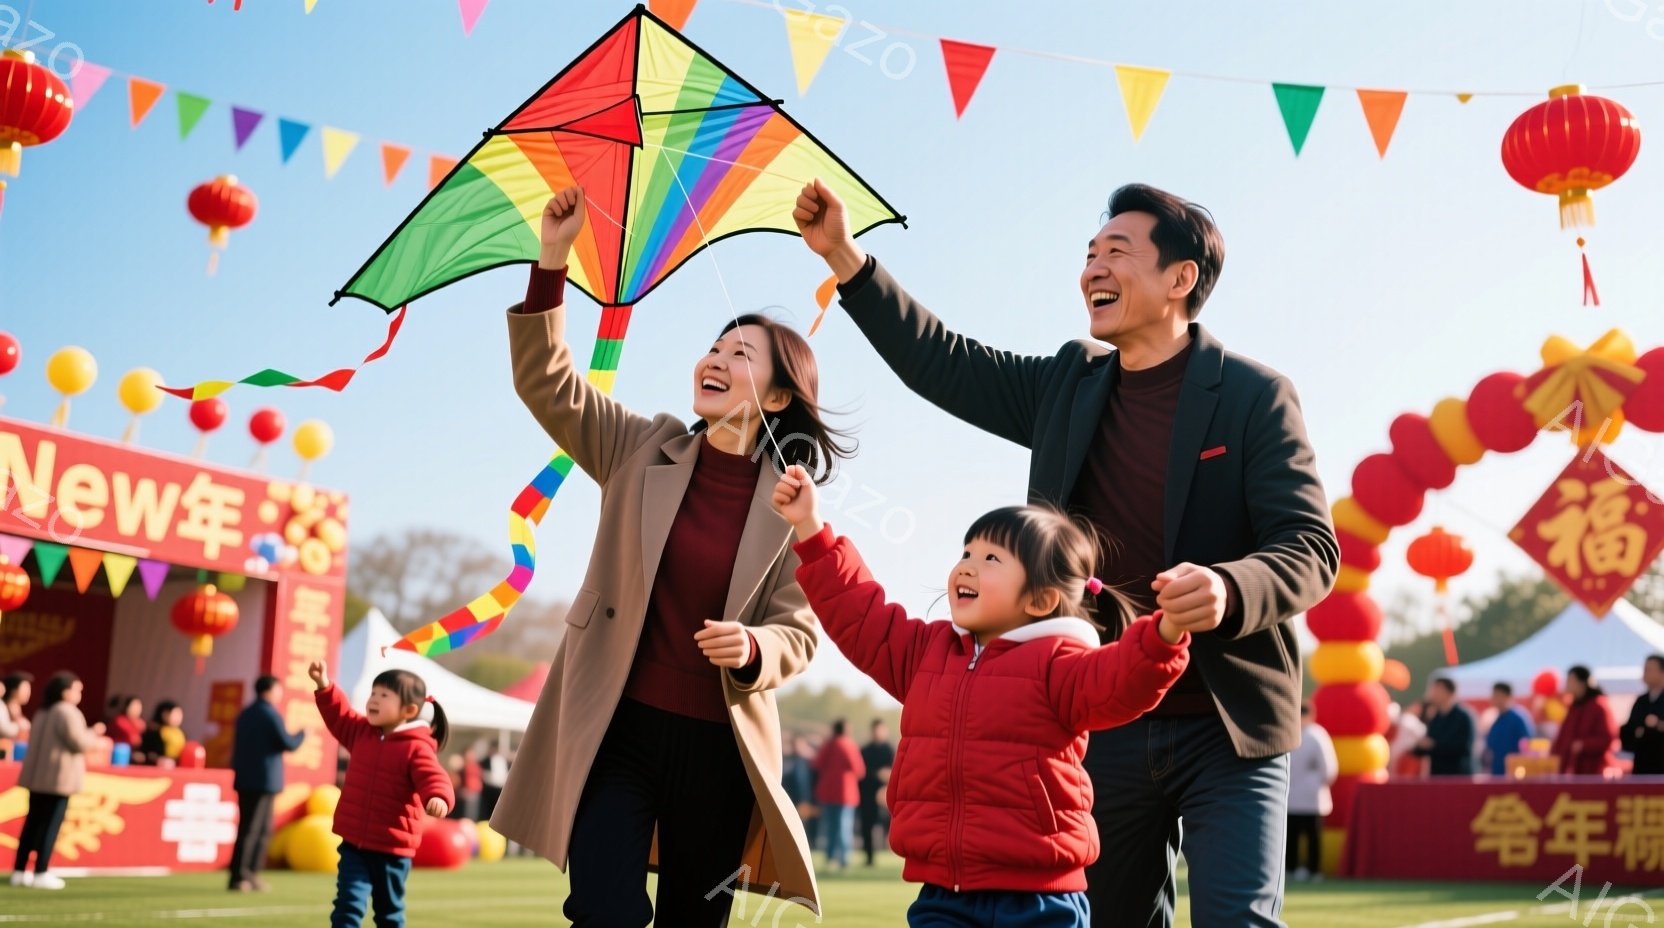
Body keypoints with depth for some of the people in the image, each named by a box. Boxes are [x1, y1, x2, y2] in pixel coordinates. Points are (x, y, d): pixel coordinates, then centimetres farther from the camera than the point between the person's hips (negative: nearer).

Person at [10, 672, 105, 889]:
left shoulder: (43, 712, 18)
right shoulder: (68, 712, -12)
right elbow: (78, 743, -16)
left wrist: (89, 733, 21)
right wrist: (93, 735, 5)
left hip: (38, 775, 9)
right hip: (58, 777, -9)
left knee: (33, 822, 11)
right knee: (51, 824, -5)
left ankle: (19, 871, 12)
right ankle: (41, 874, -6)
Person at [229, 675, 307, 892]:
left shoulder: (245, 714, 14)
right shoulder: (271, 715, -11)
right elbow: (288, 744, -12)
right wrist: (302, 733, 5)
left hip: (245, 779, 8)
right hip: (264, 780, -8)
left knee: (263, 829, 14)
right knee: (250, 829, -5)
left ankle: (250, 874, 15)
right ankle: (239, 878, -5)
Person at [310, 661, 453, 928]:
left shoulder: (417, 748, -15)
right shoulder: (361, 732, 6)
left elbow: (433, 779, -28)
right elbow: (339, 716, 23)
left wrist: (439, 798, -50)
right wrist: (324, 687, 11)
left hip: (392, 848, -4)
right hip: (354, 843, 4)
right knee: (349, 904, -10)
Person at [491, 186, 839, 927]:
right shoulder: (644, 450, 4)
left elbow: (799, 631, 0)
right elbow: (547, 385, -2)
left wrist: (752, 650, -23)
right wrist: (551, 264, -12)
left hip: (718, 747, 0)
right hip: (618, 728, 0)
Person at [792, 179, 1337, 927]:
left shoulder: (1255, 395, -6)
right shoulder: (1066, 386, 10)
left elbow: (1310, 544, -12)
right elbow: (944, 363, 12)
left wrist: (1229, 590, -33)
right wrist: (843, 256, 5)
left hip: (1227, 730, -5)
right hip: (1102, 728, 5)